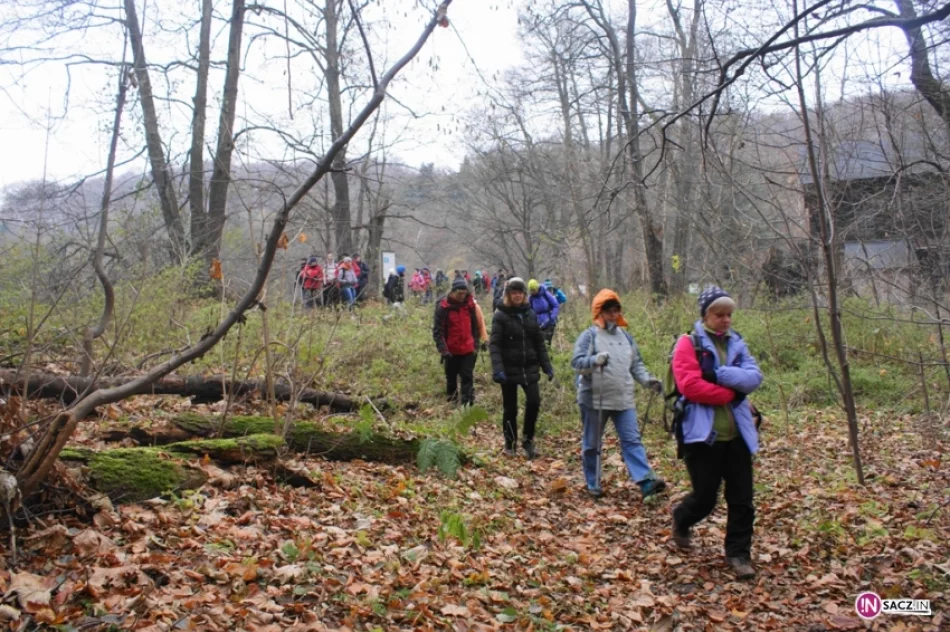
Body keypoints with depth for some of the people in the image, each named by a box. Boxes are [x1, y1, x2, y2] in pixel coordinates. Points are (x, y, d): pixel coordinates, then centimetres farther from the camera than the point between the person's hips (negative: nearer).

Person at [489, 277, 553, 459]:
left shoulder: (530, 314, 8)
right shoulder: (500, 316, -6)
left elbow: (539, 342, 12)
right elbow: (495, 344, -13)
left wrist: (547, 366, 6)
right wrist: (497, 369, -25)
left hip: (529, 368, 3)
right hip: (509, 369, -3)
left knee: (534, 402, -9)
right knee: (510, 408, 6)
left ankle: (528, 441, 9)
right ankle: (510, 444, 23)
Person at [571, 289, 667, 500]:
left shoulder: (626, 337, 13)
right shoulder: (589, 335, -5)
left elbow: (636, 364, 18)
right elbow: (577, 362, -15)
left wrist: (648, 380, 2)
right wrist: (595, 359, -34)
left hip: (623, 399, 4)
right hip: (594, 399, -4)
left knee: (632, 440, -3)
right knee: (592, 444, 7)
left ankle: (646, 482, -9)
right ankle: (593, 483, 21)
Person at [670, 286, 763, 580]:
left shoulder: (736, 343, 12)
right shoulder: (689, 343, -5)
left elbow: (754, 377, -3)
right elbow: (690, 385, -17)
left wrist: (718, 374, -16)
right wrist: (733, 391, -12)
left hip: (737, 434, 5)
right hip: (703, 434, -4)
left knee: (742, 499, 5)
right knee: (705, 497, 5)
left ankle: (739, 553, 20)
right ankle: (681, 521, 36)